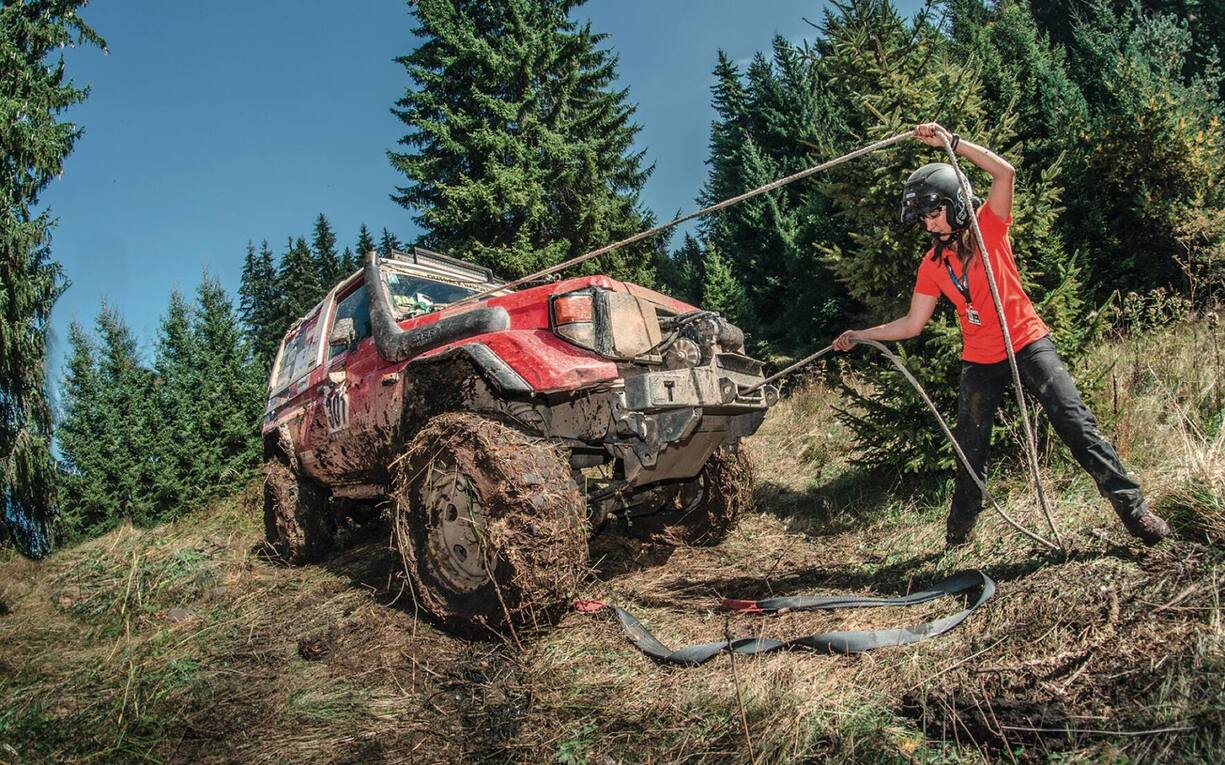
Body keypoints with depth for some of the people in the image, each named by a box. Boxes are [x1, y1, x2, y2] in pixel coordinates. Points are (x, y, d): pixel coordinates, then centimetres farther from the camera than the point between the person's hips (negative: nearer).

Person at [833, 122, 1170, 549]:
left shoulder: (989, 227, -5)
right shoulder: (932, 265, 3)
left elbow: (1004, 171, -22)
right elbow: (912, 324, 6)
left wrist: (951, 141, -23)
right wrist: (860, 336, 1)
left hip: (1027, 343, -3)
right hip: (980, 362, 4)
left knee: (1076, 425, -10)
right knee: (970, 450, 10)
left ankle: (1133, 508, 2)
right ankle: (958, 534, 23)